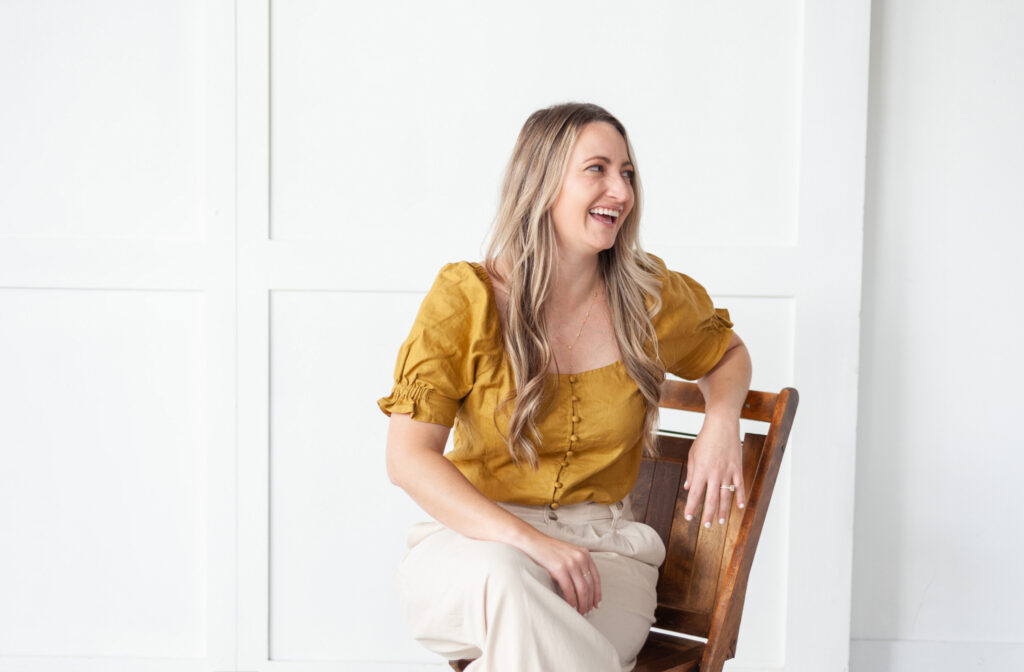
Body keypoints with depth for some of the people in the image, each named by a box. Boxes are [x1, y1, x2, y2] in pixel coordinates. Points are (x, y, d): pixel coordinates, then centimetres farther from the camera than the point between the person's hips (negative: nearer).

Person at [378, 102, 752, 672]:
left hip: (601, 545, 2)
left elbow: (727, 354, 26)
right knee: (504, 577, -38)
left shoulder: (651, 297, 4)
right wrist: (524, 539, -24)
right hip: (471, 543, -1)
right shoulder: (466, 297, -5)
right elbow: (408, 458, -11)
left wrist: (723, 422, 1)